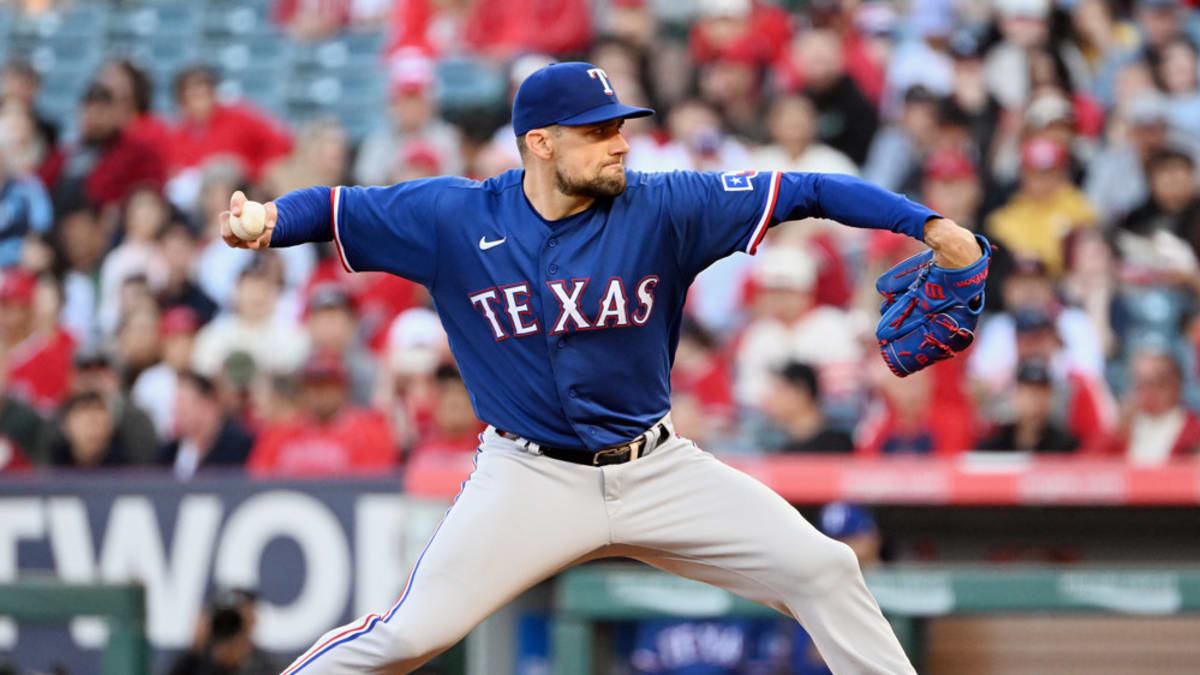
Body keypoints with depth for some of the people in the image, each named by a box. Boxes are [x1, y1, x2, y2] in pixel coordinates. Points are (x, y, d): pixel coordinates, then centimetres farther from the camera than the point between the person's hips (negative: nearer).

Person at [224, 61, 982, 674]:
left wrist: (926, 223, -21)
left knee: (821, 570, -7)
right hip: (530, 479, -2)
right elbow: (334, 207, 2)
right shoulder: (453, 219, -7)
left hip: (657, 472, 2)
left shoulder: (661, 208, -8)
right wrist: (267, 222, -20)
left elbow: (805, 192, -11)